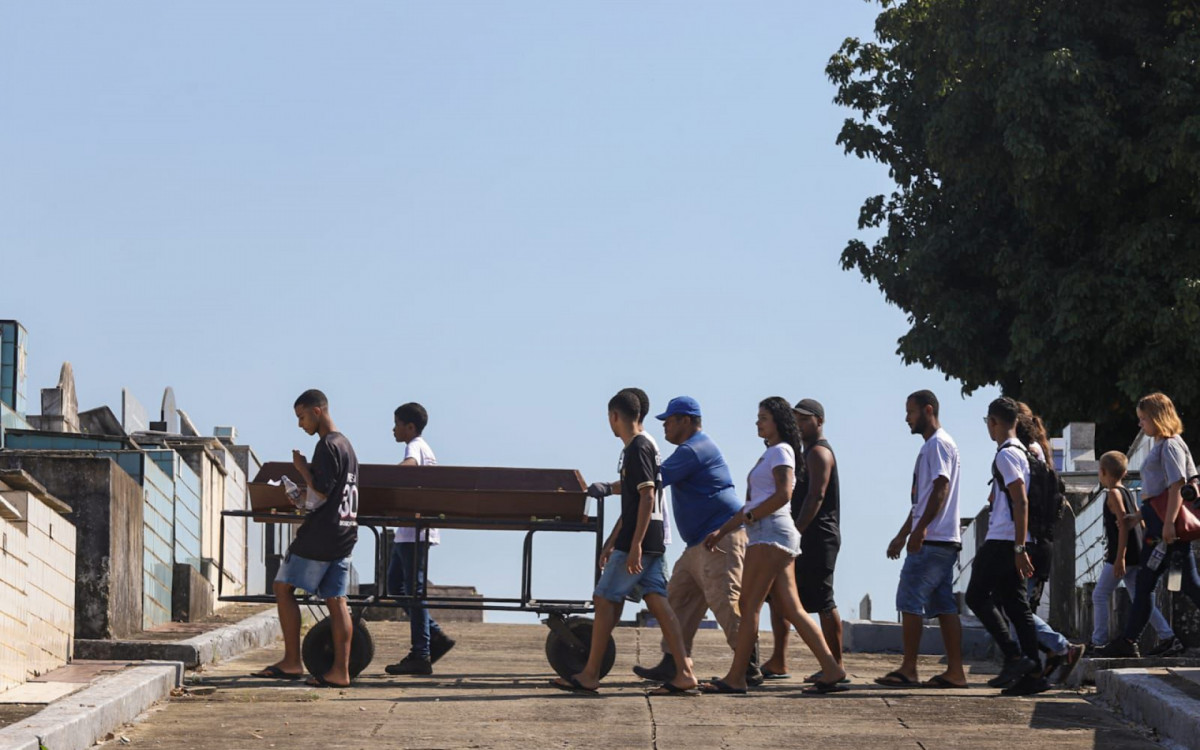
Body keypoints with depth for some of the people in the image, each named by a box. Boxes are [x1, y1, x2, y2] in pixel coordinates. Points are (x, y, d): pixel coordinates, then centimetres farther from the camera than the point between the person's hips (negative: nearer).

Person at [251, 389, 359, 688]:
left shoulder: (327, 446, -13)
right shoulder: (346, 445, 17)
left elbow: (321, 492, -18)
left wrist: (302, 468, -7)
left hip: (320, 534, -9)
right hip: (344, 532, 9)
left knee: (283, 587, 0)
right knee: (336, 600, 4)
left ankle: (292, 661, -3)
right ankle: (340, 670, -2)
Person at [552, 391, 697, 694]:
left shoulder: (638, 448, -12)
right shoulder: (639, 447, 19)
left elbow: (647, 497, -20)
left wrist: (635, 545, -23)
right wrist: (612, 541, 28)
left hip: (639, 543, -9)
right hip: (652, 543, 9)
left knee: (605, 599, -4)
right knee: (657, 602, 3)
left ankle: (589, 676, 0)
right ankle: (684, 673, -3)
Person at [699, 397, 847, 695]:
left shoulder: (781, 451, -4)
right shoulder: (769, 455, 25)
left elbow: (783, 494, -19)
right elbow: (752, 504, 26)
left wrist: (750, 516, -11)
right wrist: (722, 532, 20)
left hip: (771, 532, -10)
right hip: (766, 536, 10)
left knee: (749, 605, -9)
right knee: (791, 609, 3)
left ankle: (735, 677, -9)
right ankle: (832, 671, -3)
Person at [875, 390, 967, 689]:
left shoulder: (939, 444, -8)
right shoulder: (931, 446, 23)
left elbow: (941, 489, -19)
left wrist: (920, 529, -24)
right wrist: (902, 535, 27)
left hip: (931, 541, -10)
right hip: (944, 541, 10)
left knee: (910, 600, -9)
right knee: (943, 605, 7)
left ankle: (908, 669, -9)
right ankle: (955, 671, 5)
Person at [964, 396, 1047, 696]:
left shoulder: (1006, 455, -12)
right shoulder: (1022, 452, 19)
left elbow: (1020, 502, -19)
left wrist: (1019, 548, -22)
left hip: (1002, 541, -9)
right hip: (1012, 543, 9)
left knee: (977, 596, -3)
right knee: (1016, 605, 7)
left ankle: (1015, 657, -10)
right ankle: (1033, 673, 3)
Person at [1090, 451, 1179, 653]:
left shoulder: (1113, 493, -10)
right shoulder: (1127, 492, 16)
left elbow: (1123, 524, -19)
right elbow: (1139, 521, 18)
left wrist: (1119, 558, -22)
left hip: (1121, 554, -9)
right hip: (1136, 555, 9)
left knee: (1100, 596, 0)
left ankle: (1099, 642, -1)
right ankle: (1168, 638, 0)